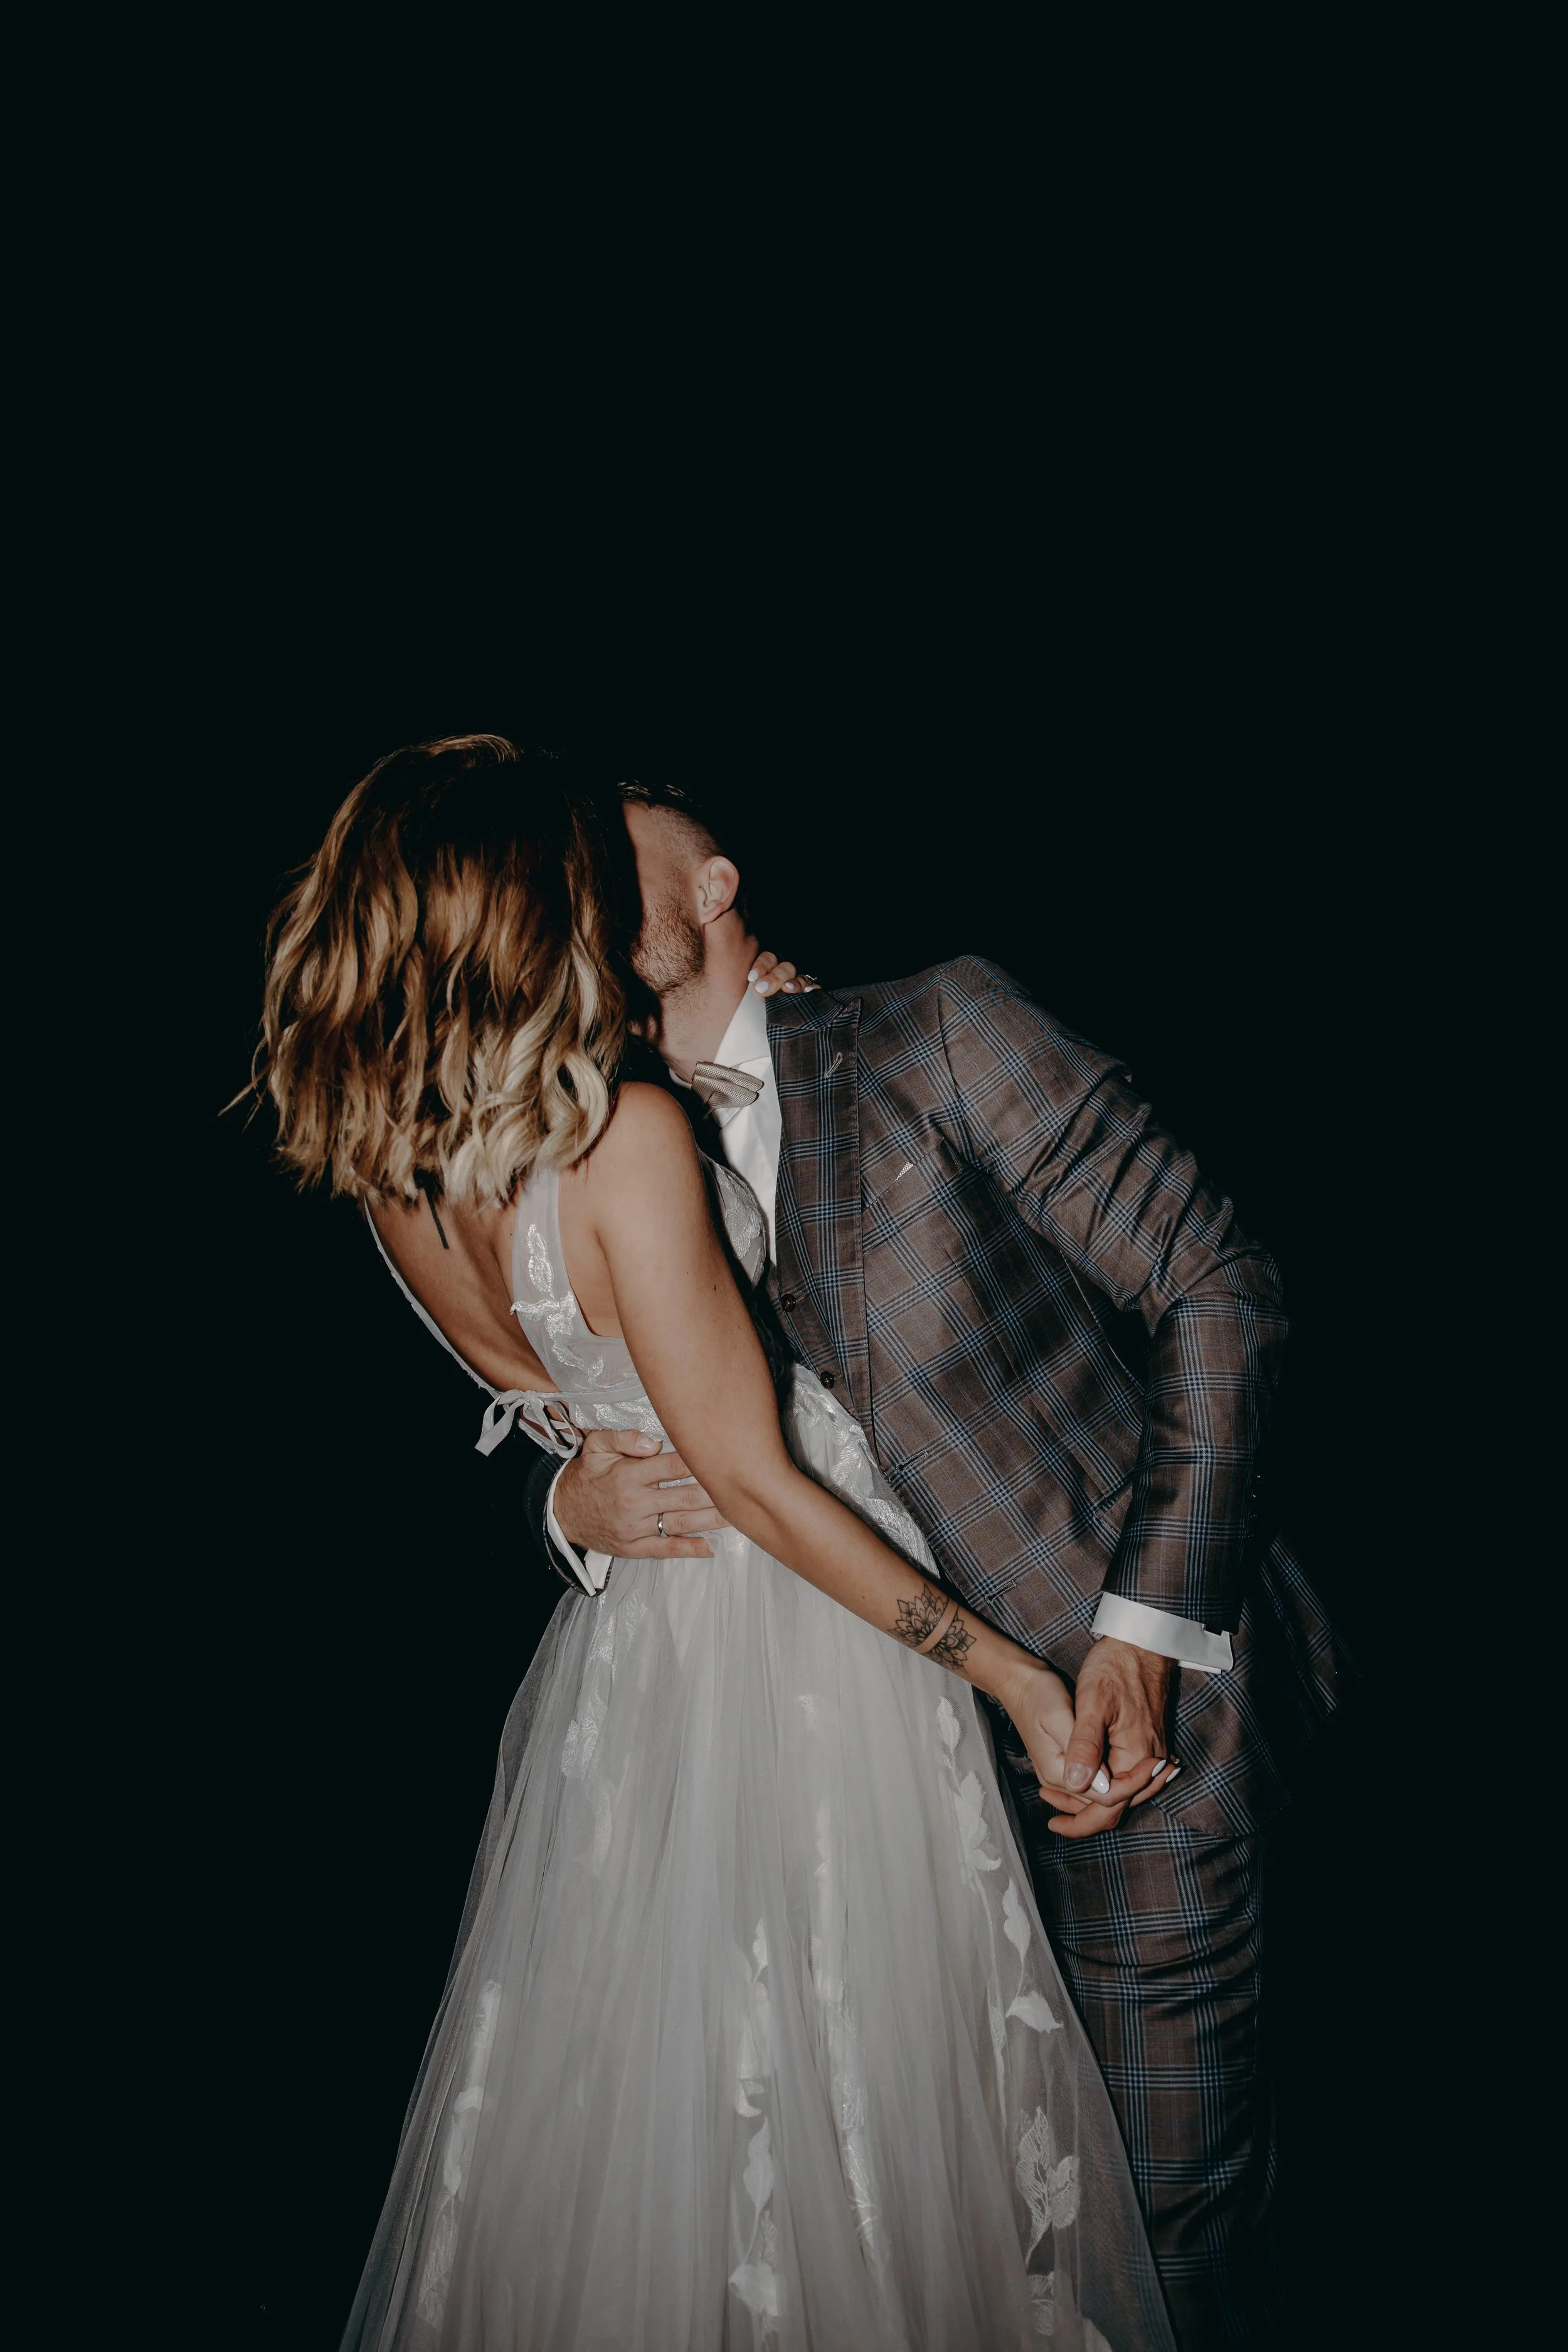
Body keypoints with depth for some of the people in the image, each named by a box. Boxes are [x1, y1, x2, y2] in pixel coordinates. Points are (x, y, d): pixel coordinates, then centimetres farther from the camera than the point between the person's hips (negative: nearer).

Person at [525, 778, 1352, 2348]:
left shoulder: (939, 1034, -8)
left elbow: (1220, 1293, -9)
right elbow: (610, 1439, 15)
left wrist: (1143, 1632, -15)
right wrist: (576, 1507, -10)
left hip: (1141, 1700, -4)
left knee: (1169, 2196, 7)